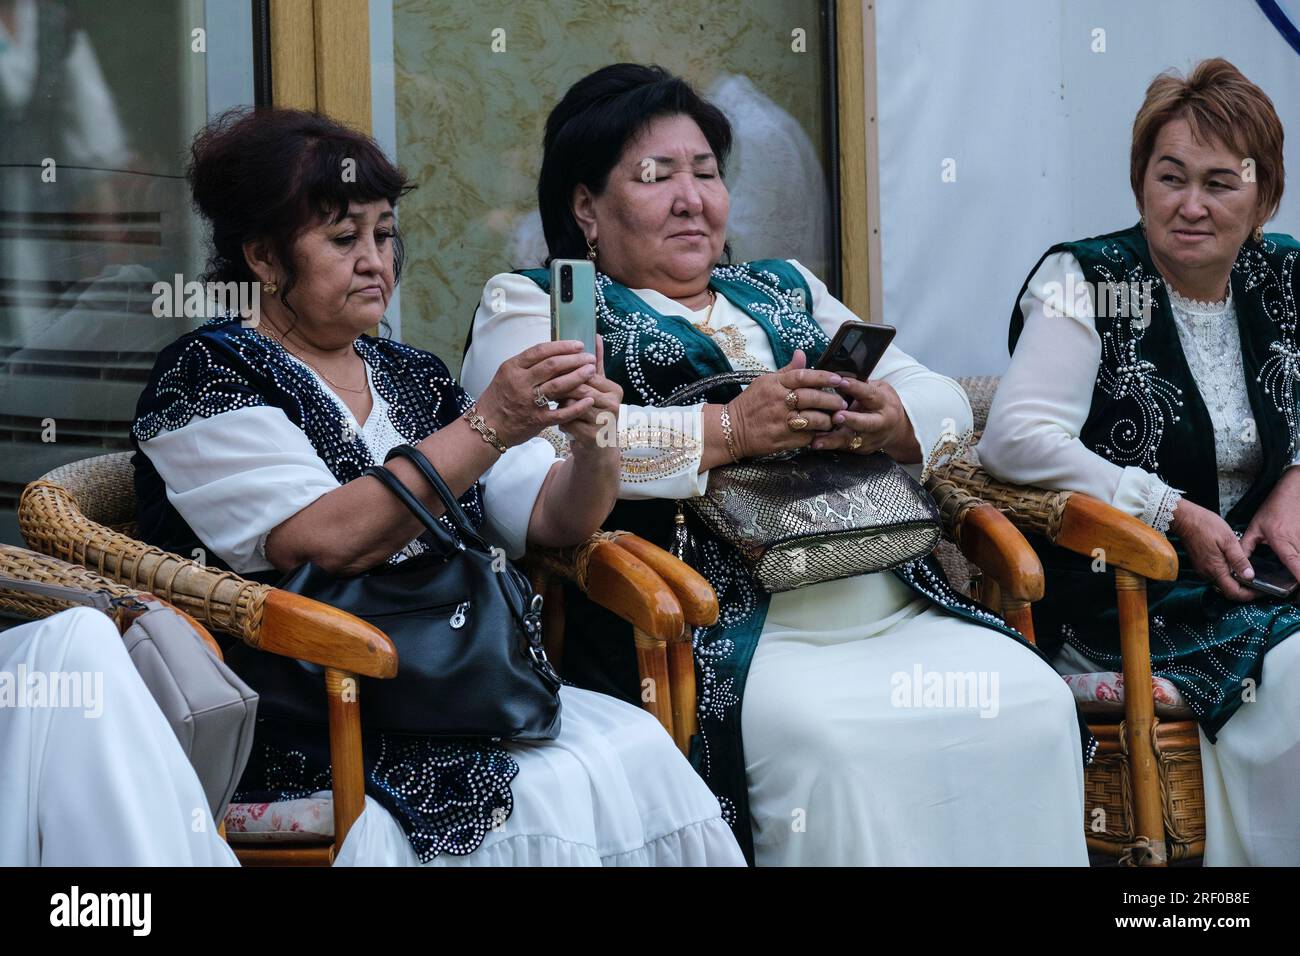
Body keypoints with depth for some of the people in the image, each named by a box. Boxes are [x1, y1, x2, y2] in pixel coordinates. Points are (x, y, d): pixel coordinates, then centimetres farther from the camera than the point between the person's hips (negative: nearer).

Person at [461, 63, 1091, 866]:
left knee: (1034, 707, -19)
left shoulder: (786, 289, 27)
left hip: (900, 607, 6)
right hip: (723, 631, -5)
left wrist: (892, 420, -6)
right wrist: (730, 429, -16)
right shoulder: (532, 302, 11)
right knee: (836, 741, -33)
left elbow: (945, 401, 18)